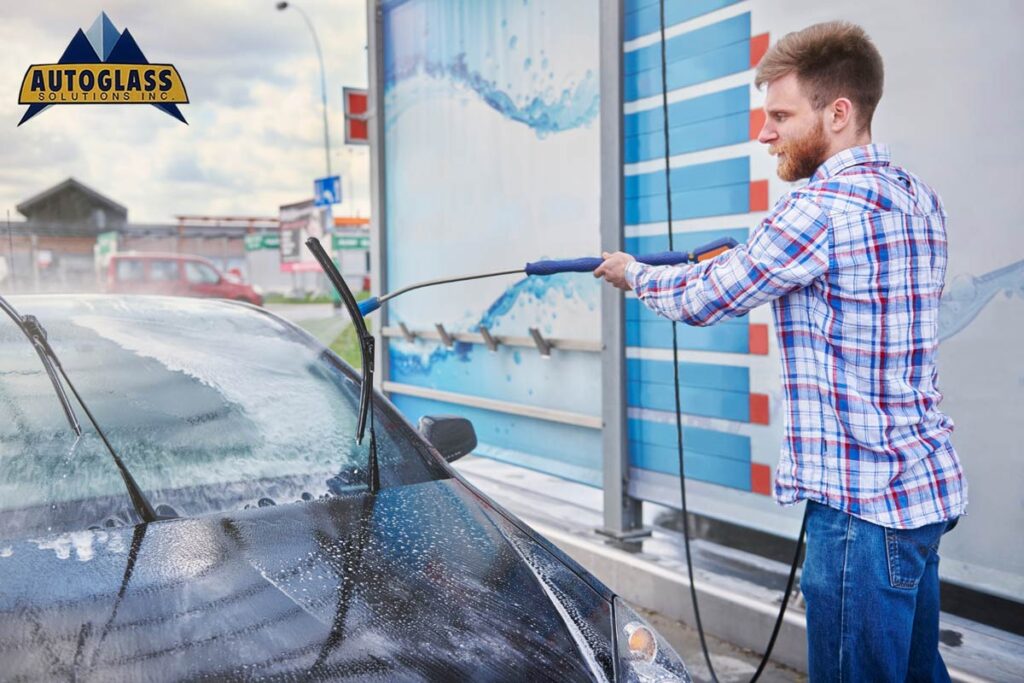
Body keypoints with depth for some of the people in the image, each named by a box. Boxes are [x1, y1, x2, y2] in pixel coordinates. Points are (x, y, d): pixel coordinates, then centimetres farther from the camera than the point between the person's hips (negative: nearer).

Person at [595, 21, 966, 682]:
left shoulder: (821, 207, -19)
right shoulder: (919, 197, 10)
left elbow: (705, 300, -9)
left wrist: (634, 273, 9)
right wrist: (753, 258, 18)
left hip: (862, 502, -9)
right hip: (929, 485, 10)